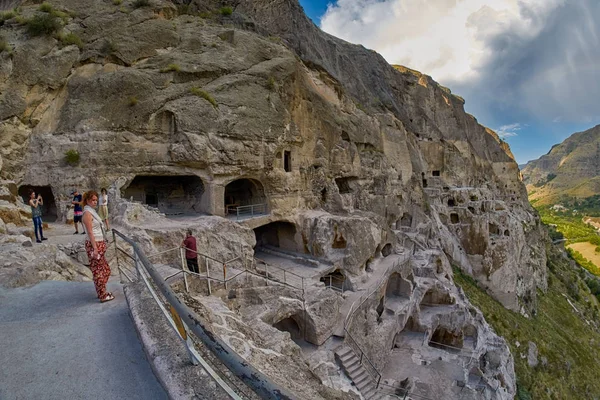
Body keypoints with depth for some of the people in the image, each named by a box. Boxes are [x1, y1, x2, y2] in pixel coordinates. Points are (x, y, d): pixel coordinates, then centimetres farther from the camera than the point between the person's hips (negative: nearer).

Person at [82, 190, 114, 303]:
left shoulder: (92, 211, 13)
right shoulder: (87, 213, -14)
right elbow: (90, 232, -19)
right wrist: (95, 248, -21)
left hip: (99, 244, 9)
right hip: (94, 245, -9)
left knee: (106, 269, 17)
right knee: (98, 271, 0)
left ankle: (102, 292, 29)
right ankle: (103, 296, 10)